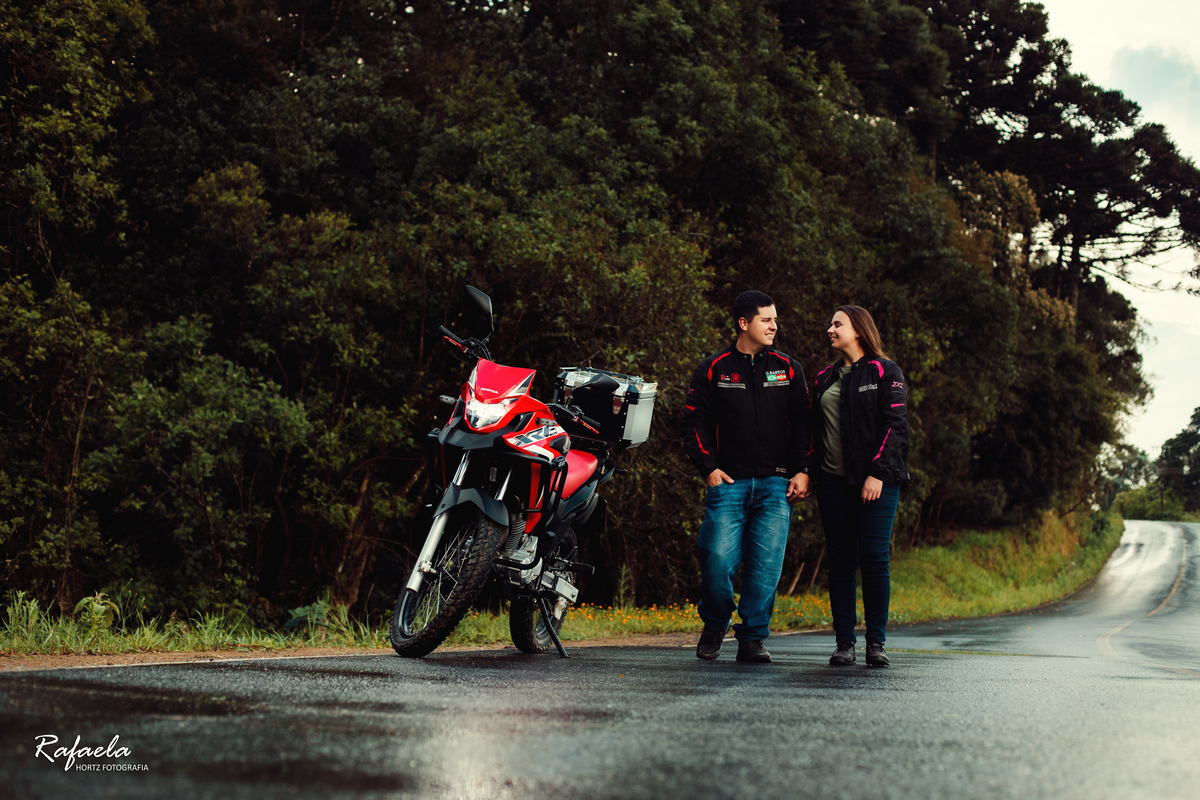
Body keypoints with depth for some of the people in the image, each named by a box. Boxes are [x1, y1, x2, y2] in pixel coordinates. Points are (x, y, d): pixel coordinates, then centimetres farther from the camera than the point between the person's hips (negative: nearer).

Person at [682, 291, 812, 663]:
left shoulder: (788, 369, 12)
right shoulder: (714, 368, 7)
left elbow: (802, 423, 11)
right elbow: (695, 421, 7)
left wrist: (801, 471, 1)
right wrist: (709, 468, -4)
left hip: (776, 485, 2)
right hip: (728, 482, -1)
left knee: (766, 563, -5)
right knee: (718, 558, -11)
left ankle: (752, 638, 7)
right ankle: (714, 626, 14)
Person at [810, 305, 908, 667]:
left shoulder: (885, 372, 1)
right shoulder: (824, 378, 16)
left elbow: (895, 426, -6)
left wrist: (877, 472, -15)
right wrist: (811, 474, 8)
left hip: (876, 480, -4)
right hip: (834, 481, 4)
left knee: (874, 559, -5)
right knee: (841, 562, 3)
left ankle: (876, 642, 2)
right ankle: (844, 642, 7)